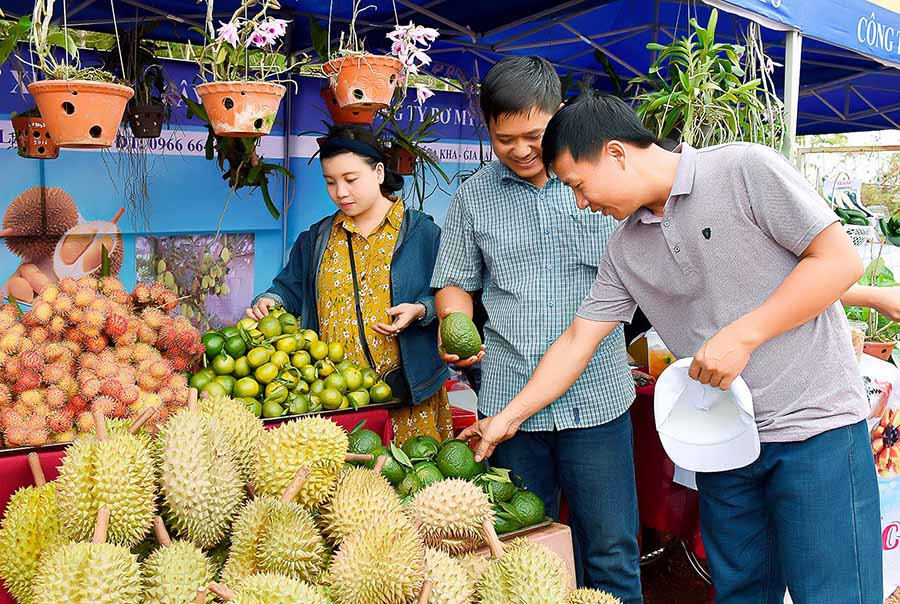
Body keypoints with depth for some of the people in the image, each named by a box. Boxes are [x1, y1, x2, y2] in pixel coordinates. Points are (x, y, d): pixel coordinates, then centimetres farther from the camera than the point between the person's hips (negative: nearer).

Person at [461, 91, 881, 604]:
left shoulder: (745, 169, -10)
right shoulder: (626, 249, 7)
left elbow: (840, 260, -12)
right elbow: (578, 341, 10)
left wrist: (741, 335, -18)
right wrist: (508, 419, 10)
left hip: (816, 426, -5)